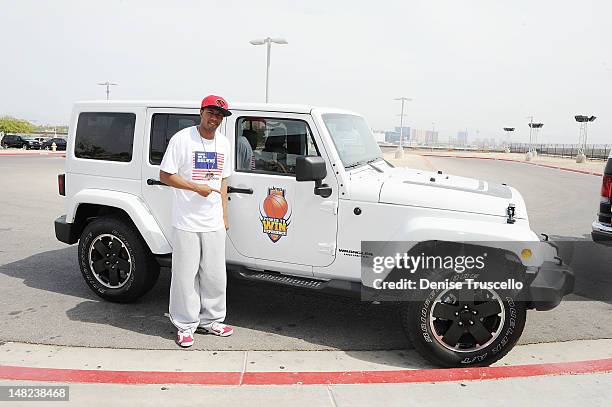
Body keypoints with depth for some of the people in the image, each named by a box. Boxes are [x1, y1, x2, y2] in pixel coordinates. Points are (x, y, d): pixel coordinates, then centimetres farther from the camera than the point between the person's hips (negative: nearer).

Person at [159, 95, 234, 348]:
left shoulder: (224, 144, 11)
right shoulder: (182, 139, -7)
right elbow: (164, 175, -8)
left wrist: (224, 215, 14)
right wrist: (196, 187, -17)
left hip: (214, 223, 5)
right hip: (186, 222, -5)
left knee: (215, 275, 12)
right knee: (186, 275, 3)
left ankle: (211, 320, 28)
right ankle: (185, 325, 18)